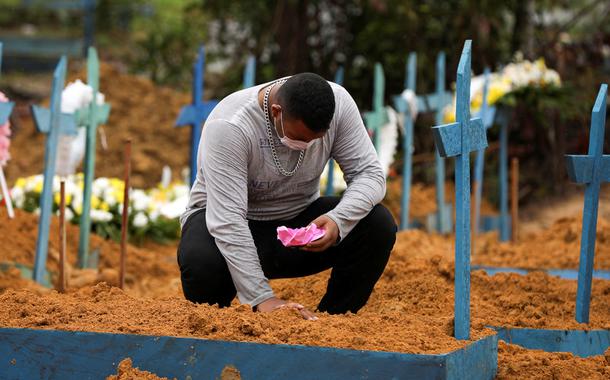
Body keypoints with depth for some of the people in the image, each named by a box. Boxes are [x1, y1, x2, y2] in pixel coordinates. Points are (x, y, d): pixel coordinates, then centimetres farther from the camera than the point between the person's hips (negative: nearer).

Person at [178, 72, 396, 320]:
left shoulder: (338, 103, -17)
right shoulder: (229, 127, -31)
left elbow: (369, 173, -15)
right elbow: (227, 220, -35)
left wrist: (337, 221, -37)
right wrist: (262, 298, -43)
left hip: (298, 219, 4)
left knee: (378, 224, -22)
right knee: (201, 261, -38)